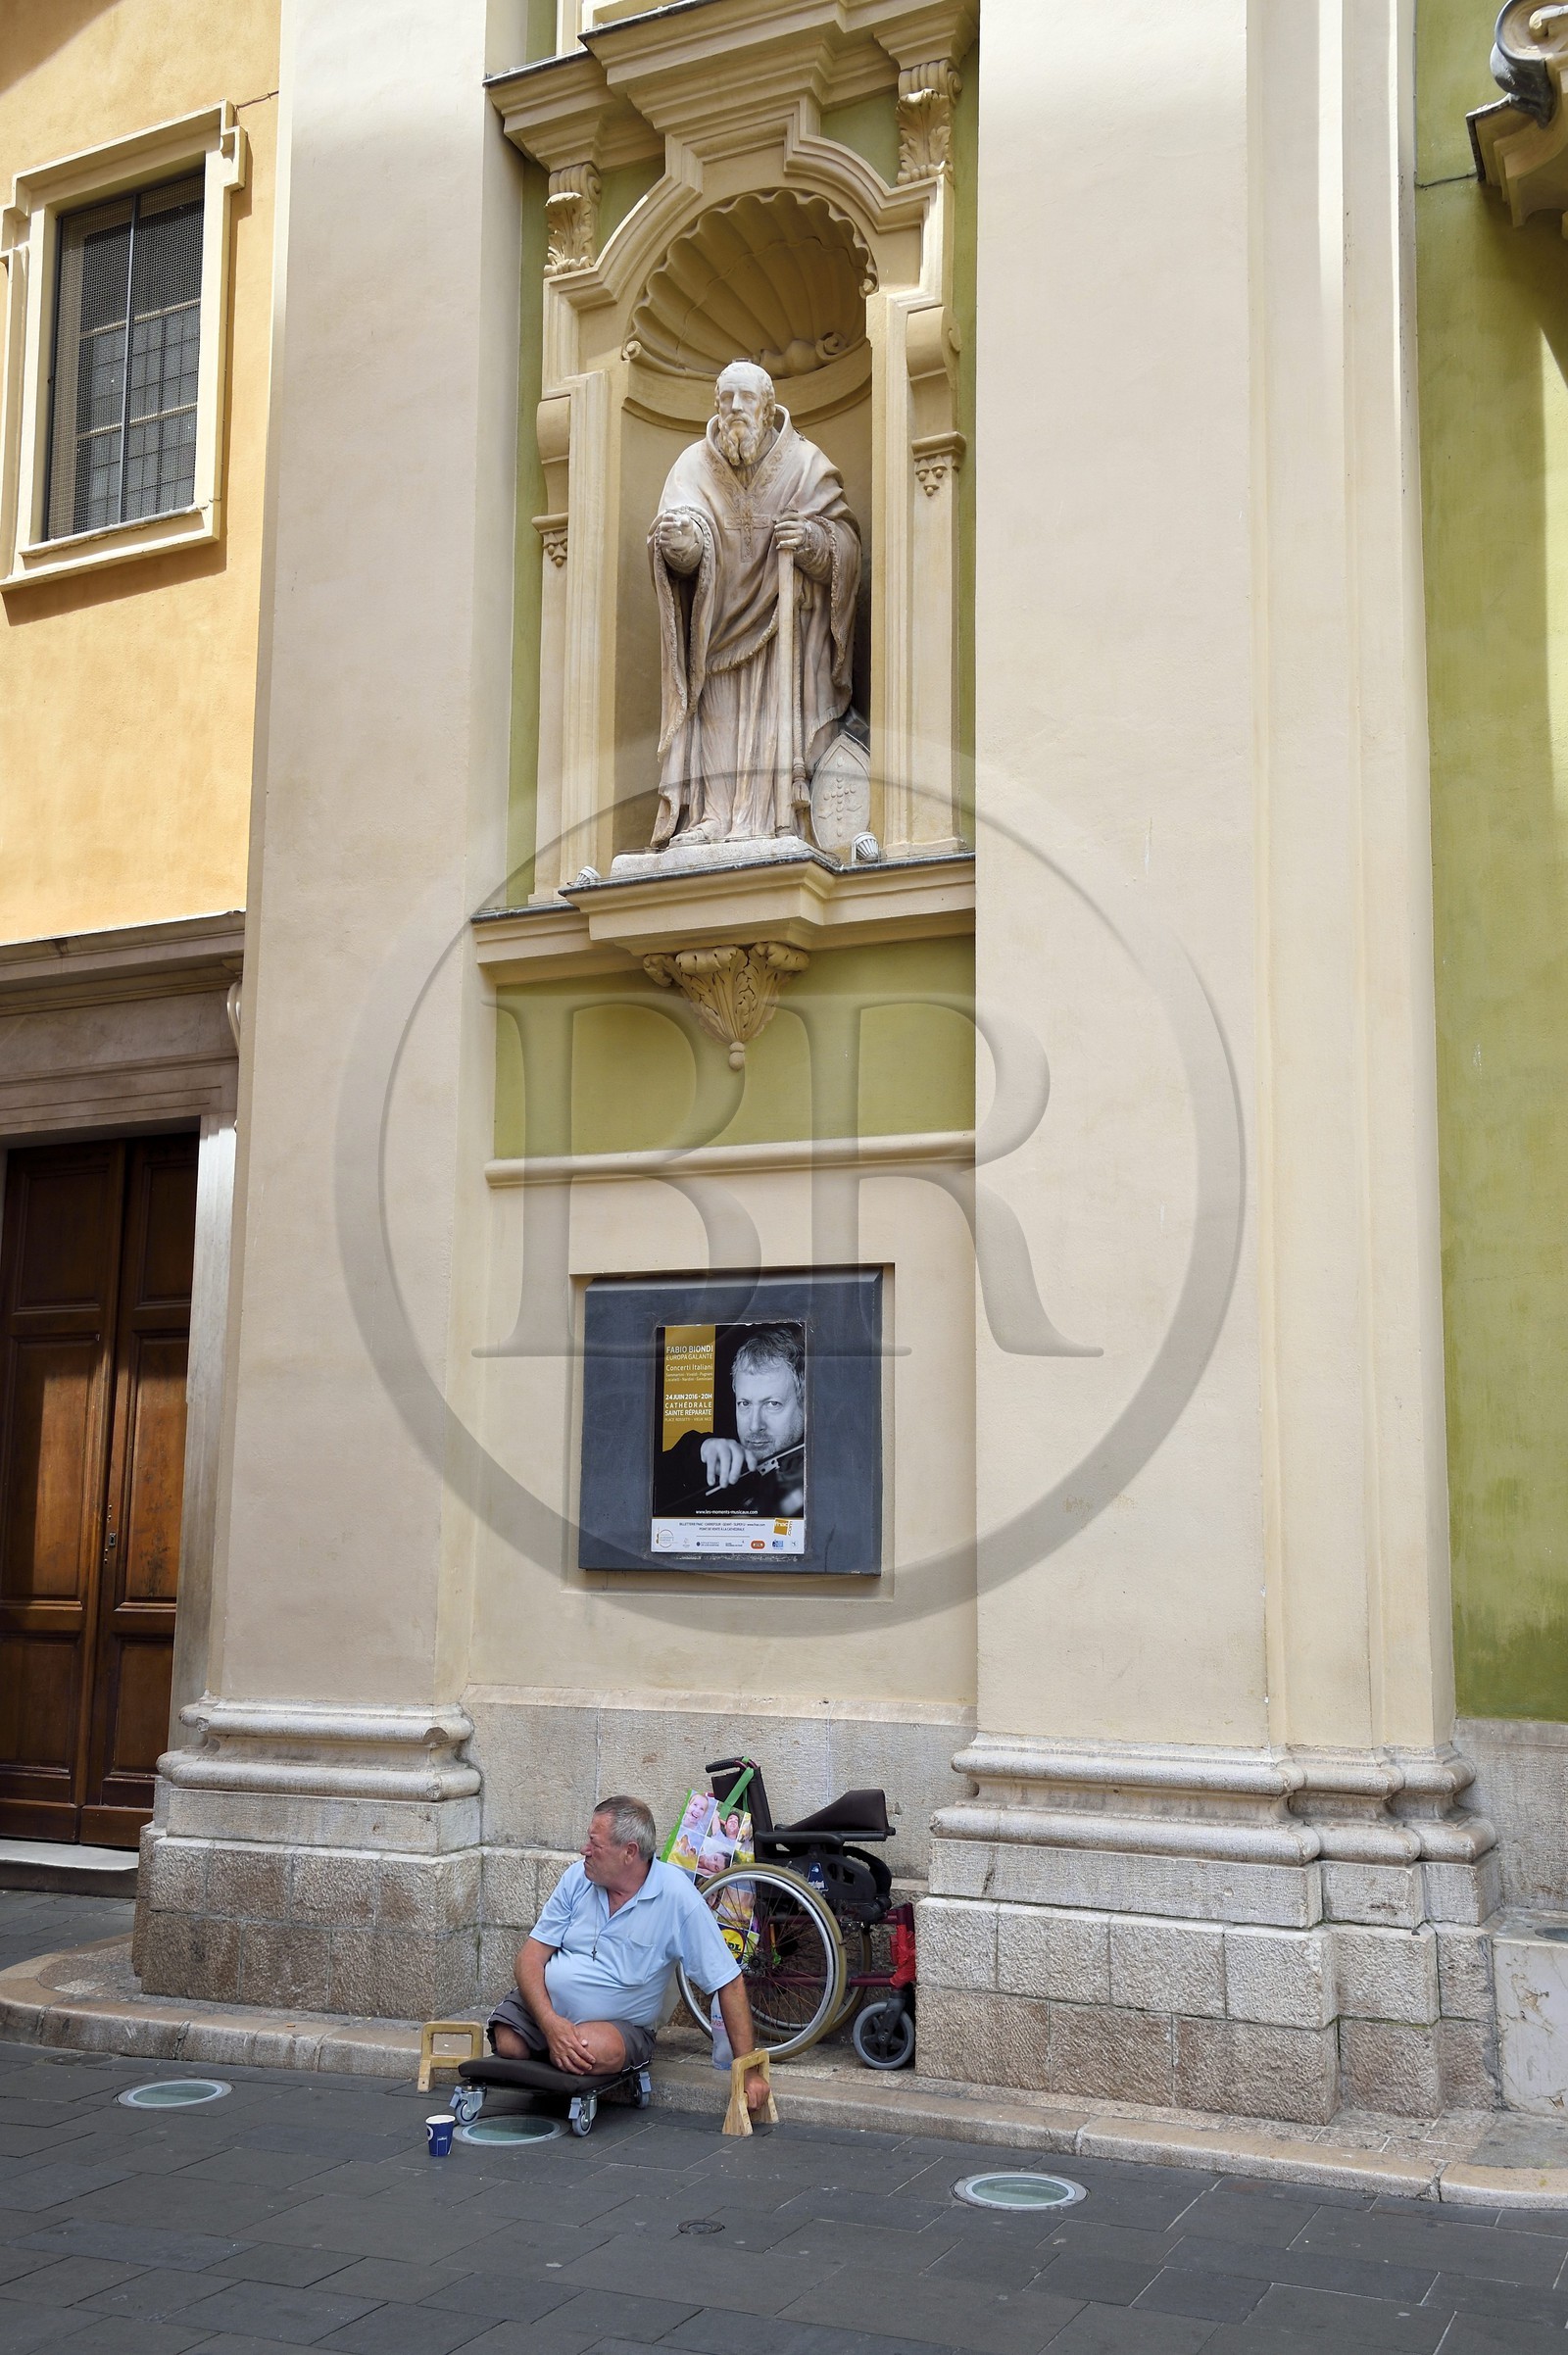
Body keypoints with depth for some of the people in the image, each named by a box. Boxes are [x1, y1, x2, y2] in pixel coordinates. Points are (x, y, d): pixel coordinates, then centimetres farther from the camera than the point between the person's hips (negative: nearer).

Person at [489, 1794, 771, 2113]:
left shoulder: (677, 1897, -17)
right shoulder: (577, 1878, -5)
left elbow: (728, 1983, -13)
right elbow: (532, 1956, -5)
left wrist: (749, 2073, -16)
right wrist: (550, 2023, -25)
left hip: (620, 2024, -4)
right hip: (542, 2005, 4)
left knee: (594, 2051, -35)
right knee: (508, 2045, -23)